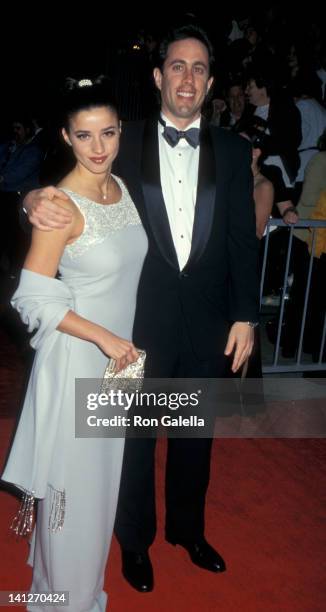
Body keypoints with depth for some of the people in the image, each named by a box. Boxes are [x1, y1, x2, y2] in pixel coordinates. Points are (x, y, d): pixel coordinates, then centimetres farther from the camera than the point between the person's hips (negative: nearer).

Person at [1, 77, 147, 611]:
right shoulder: (63, 205, -21)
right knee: (73, 478, 9)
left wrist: (122, 340, 12)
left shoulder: (121, 187, 2)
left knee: (103, 472, 23)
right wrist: (105, 338, -20)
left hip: (119, 353, 7)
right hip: (77, 357, -7)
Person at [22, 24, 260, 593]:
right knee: (135, 437, 15)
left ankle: (187, 529, 45)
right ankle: (135, 539, 40)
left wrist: (245, 316, -2)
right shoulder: (126, 143, -3)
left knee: (195, 435, 19)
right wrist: (37, 199, -29)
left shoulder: (233, 151, 2)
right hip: (141, 322, -2)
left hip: (208, 325, 2)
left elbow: (243, 238, 1)